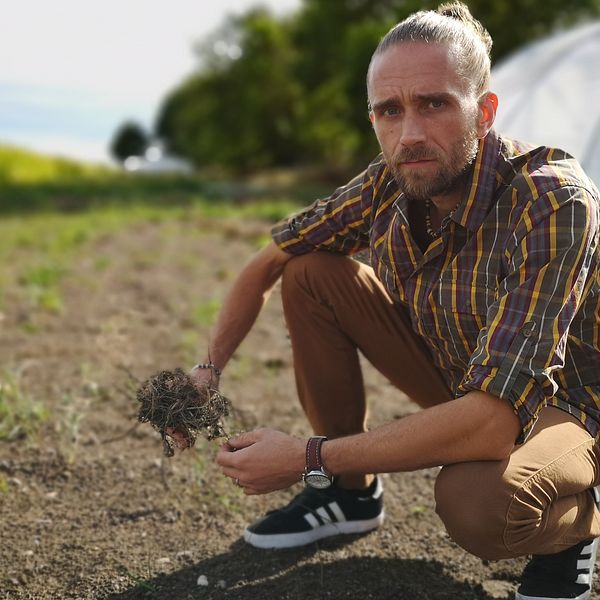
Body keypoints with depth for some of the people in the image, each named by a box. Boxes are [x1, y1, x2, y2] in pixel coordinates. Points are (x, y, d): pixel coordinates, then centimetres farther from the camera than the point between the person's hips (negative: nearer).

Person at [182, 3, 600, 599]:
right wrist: (207, 371, -12)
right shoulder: (388, 184, -15)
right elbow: (266, 265, 1)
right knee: (310, 275, -8)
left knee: (475, 501, -39)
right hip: (459, 380, 6)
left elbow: (490, 423, -40)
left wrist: (308, 457, -35)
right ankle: (349, 492, 8)